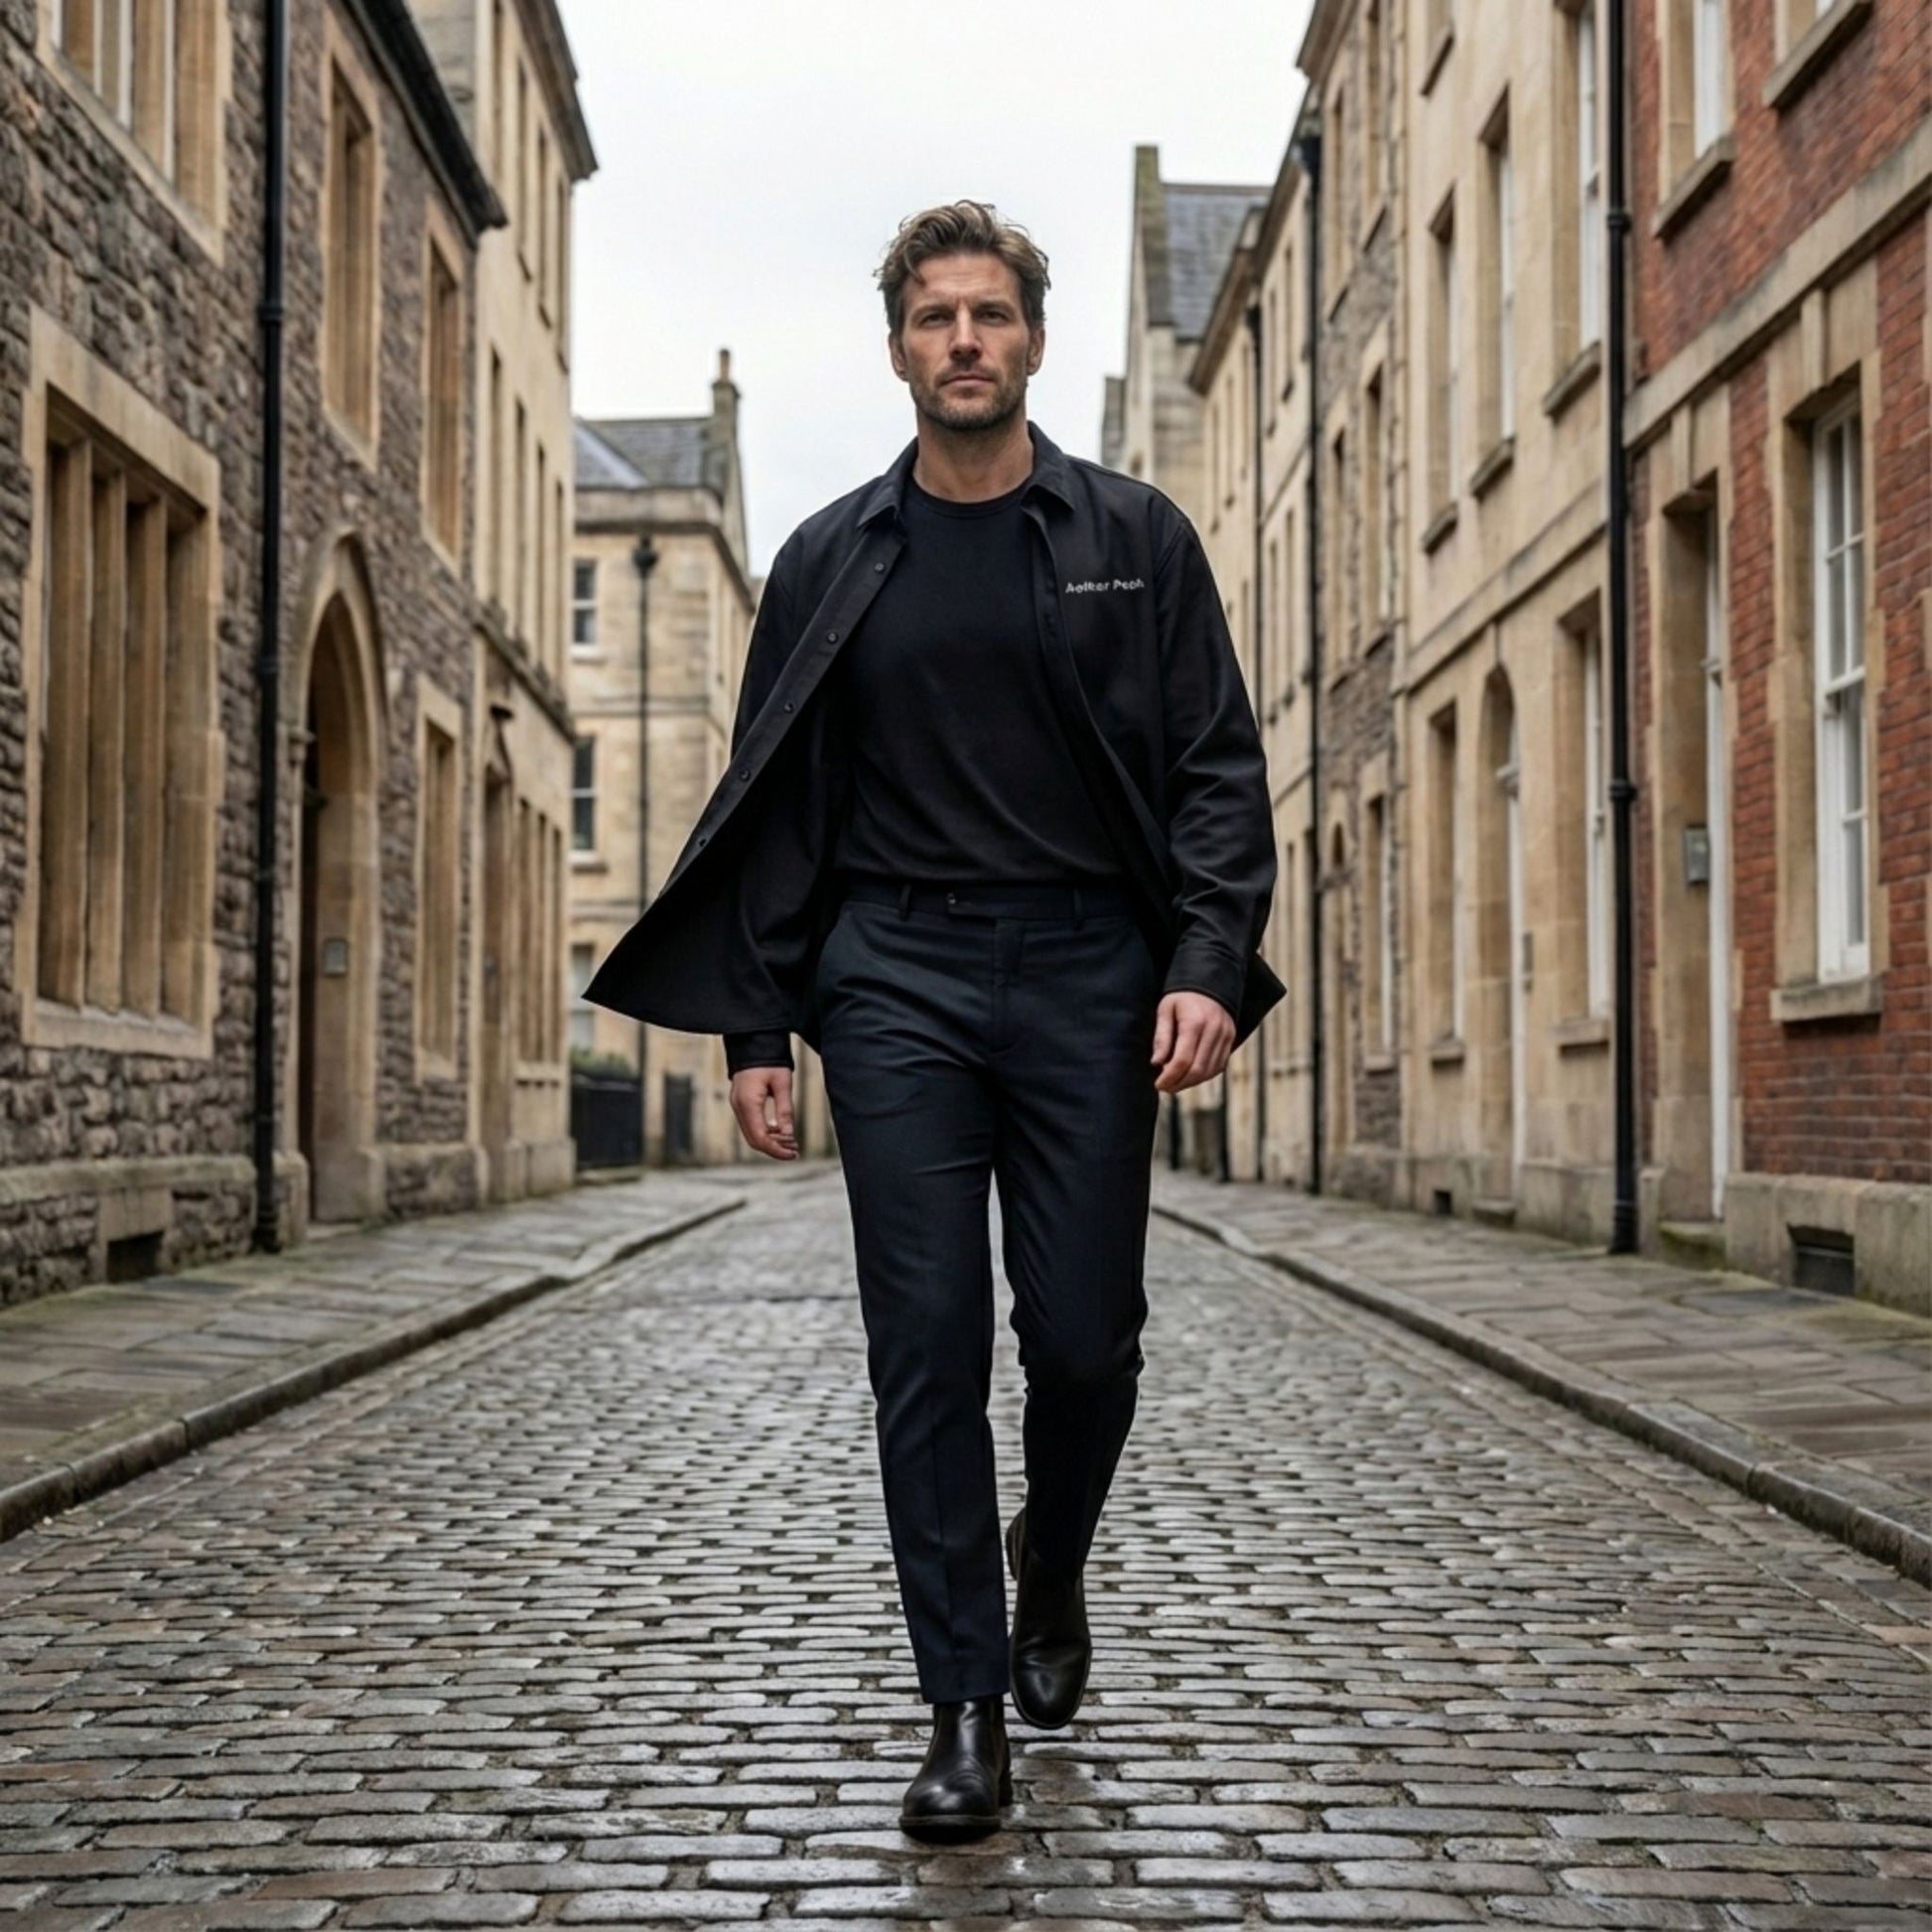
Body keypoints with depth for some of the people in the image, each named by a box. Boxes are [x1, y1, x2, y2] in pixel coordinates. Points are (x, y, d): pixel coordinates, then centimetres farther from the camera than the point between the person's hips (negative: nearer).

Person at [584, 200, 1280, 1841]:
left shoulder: (1135, 539, 7)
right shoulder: (831, 565, 9)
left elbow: (1217, 768, 3)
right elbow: (774, 808, 9)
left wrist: (1210, 964, -12)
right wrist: (755, 1026, 2)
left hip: (1084, 975, 0)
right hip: (895, 980, 1)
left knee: (1085, 1338, 2)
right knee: (927, 1351, -2)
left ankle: (1052, 1562, 34)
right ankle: (967, 1708, 7)